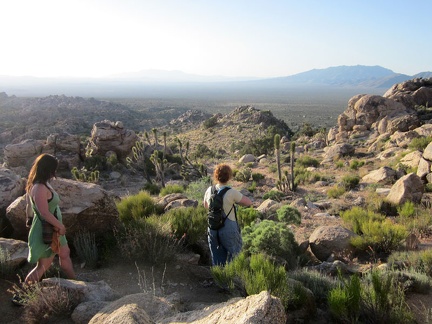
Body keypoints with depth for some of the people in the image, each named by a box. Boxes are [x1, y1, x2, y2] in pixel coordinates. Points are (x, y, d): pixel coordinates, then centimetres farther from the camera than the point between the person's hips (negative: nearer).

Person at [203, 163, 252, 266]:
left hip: (213, 229, 5)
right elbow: (249, 202, -8)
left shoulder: (209, 190, -2)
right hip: (229, 230, -5)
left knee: (217, 258, 17)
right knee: (234, 256, 14)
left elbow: (205, 205, 16)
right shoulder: (232, 192, -17)